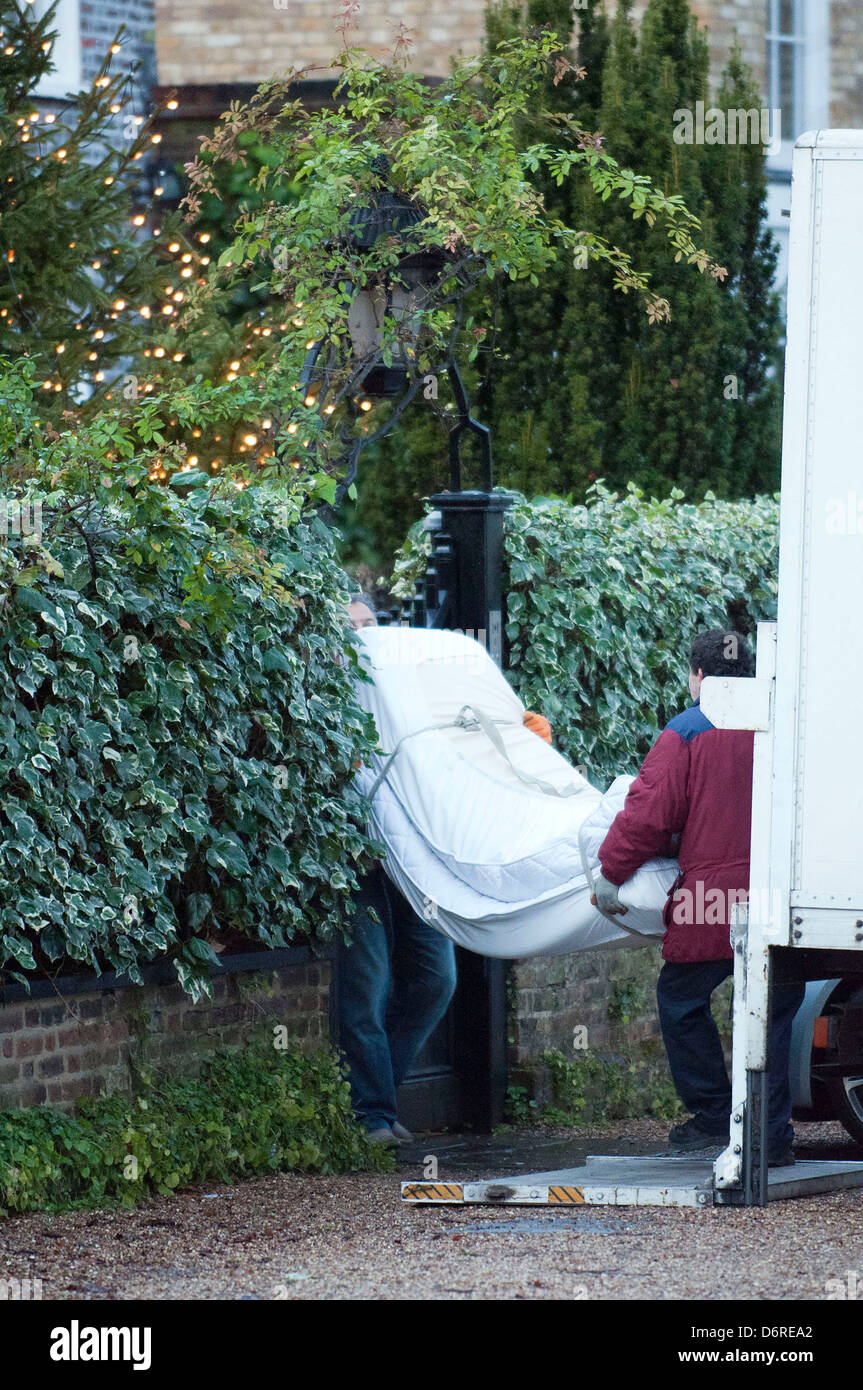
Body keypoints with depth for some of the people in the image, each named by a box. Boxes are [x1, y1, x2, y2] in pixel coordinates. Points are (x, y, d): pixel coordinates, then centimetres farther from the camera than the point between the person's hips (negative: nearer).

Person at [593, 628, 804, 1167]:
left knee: (681, 999, 13)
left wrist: (612, 871, 3)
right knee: (773, 1012, 8)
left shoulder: (687, 734, -4)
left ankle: (713, 1114, 12)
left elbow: (650, 813, -7)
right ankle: (772, 1136, 5)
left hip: (711, 903, -4)